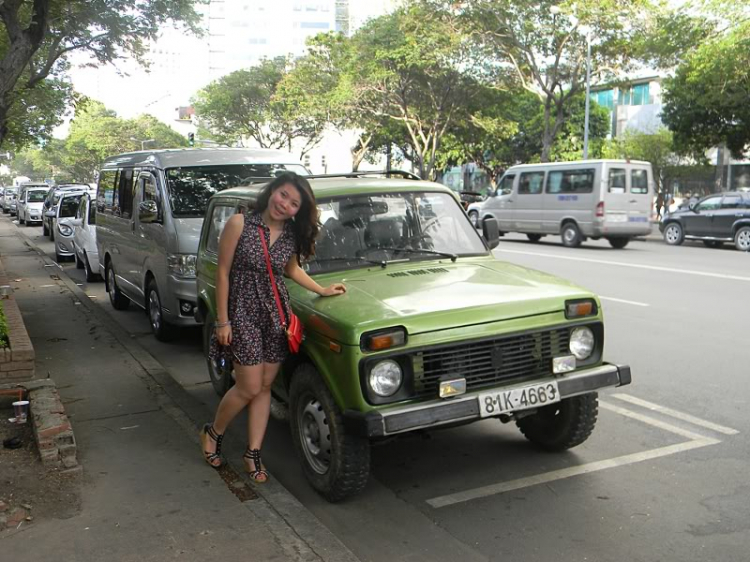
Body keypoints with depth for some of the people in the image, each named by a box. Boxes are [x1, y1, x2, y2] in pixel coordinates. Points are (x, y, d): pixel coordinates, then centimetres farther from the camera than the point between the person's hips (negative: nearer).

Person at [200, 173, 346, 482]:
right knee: (249, 388, -3)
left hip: (277, 313, 5)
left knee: (265, 386, 8)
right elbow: (222, 272, -10)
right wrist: (222, 320, -11)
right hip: (243, 311, -5)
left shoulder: (291, 235, 2)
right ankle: (213, 433, 24)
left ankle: (253, 453, 21)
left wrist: (322, 289, 10)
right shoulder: (239, 224, -13)